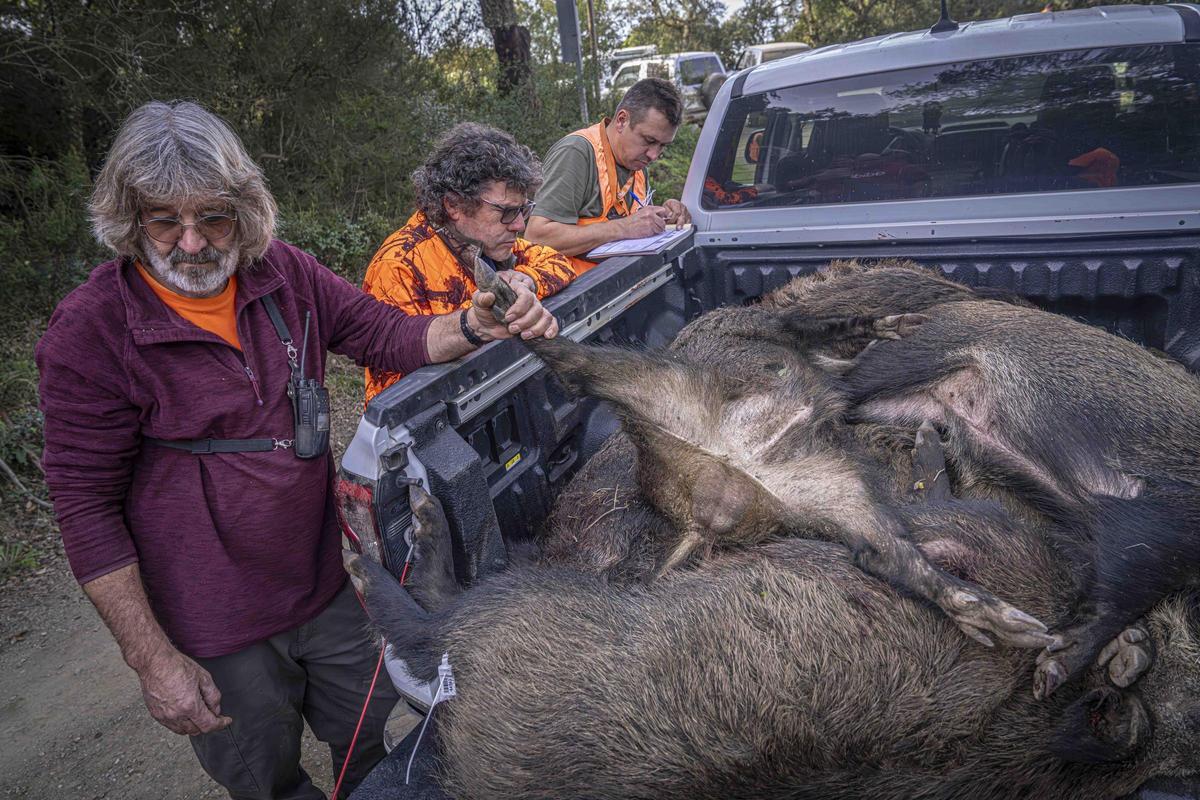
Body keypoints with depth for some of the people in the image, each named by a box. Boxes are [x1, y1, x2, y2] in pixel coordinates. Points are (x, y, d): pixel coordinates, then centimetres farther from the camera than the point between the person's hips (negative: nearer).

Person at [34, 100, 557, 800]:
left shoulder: (285, 275, -4)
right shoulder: (90, 331, -17)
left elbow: (387, 334, -1)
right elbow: (87, 507, -14)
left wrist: (473, 328, -24)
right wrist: (153, 659, -13)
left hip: (324, 589, 4)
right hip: (216, 636, -4)